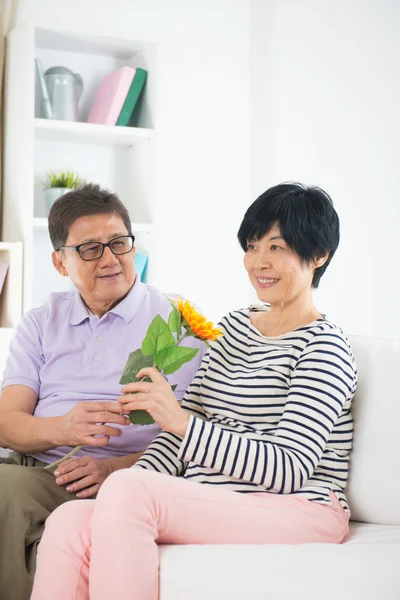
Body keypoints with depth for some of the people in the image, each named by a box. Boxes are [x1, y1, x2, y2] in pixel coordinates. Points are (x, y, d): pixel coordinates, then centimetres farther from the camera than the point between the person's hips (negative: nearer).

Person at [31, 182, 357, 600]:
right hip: (207, 506, 6)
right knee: (68, 522, -21)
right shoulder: (234, 326, 19)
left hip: (298, 512, -6)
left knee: (127, 487, -30)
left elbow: (289, 470, -15)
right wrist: (129, 494, -4)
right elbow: (182, 432, 14)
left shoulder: (324, 346, -4)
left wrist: (182, 422, -21)